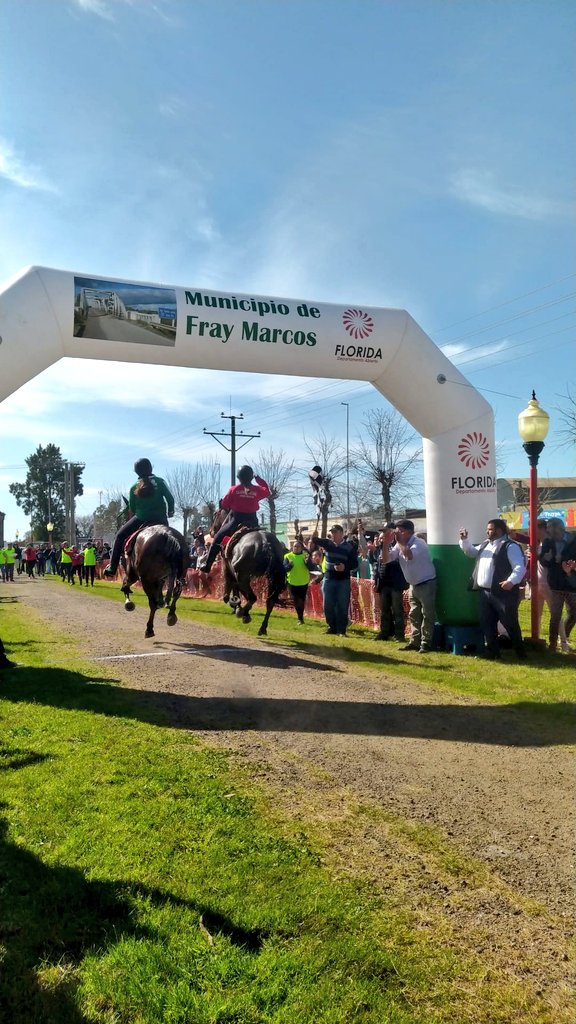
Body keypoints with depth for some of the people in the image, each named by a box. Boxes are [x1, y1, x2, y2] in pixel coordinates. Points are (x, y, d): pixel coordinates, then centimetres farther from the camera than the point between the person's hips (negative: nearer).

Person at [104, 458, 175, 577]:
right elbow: (170, 499, -4)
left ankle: (112, 567, 11)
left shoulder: (134, 487, 1)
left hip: (140, 519, 0)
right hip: (160, 520, 0)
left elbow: (132, 509, 6)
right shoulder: (160, 482, -2)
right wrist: (170, 512, 14)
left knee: (120, 536, 17)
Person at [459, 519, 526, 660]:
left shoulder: (510, 546, -10)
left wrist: (511, 581, -31)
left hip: (503, 593, -8)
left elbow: (520, 567, -17)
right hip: (484, 592, 8)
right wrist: (464, 540, 16)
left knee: (510, 623, 1)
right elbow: (471, 552, 32)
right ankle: (492, 650, 23)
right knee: (487, 623, 12)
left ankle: (520, 651, 16)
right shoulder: (485, 545, 16)